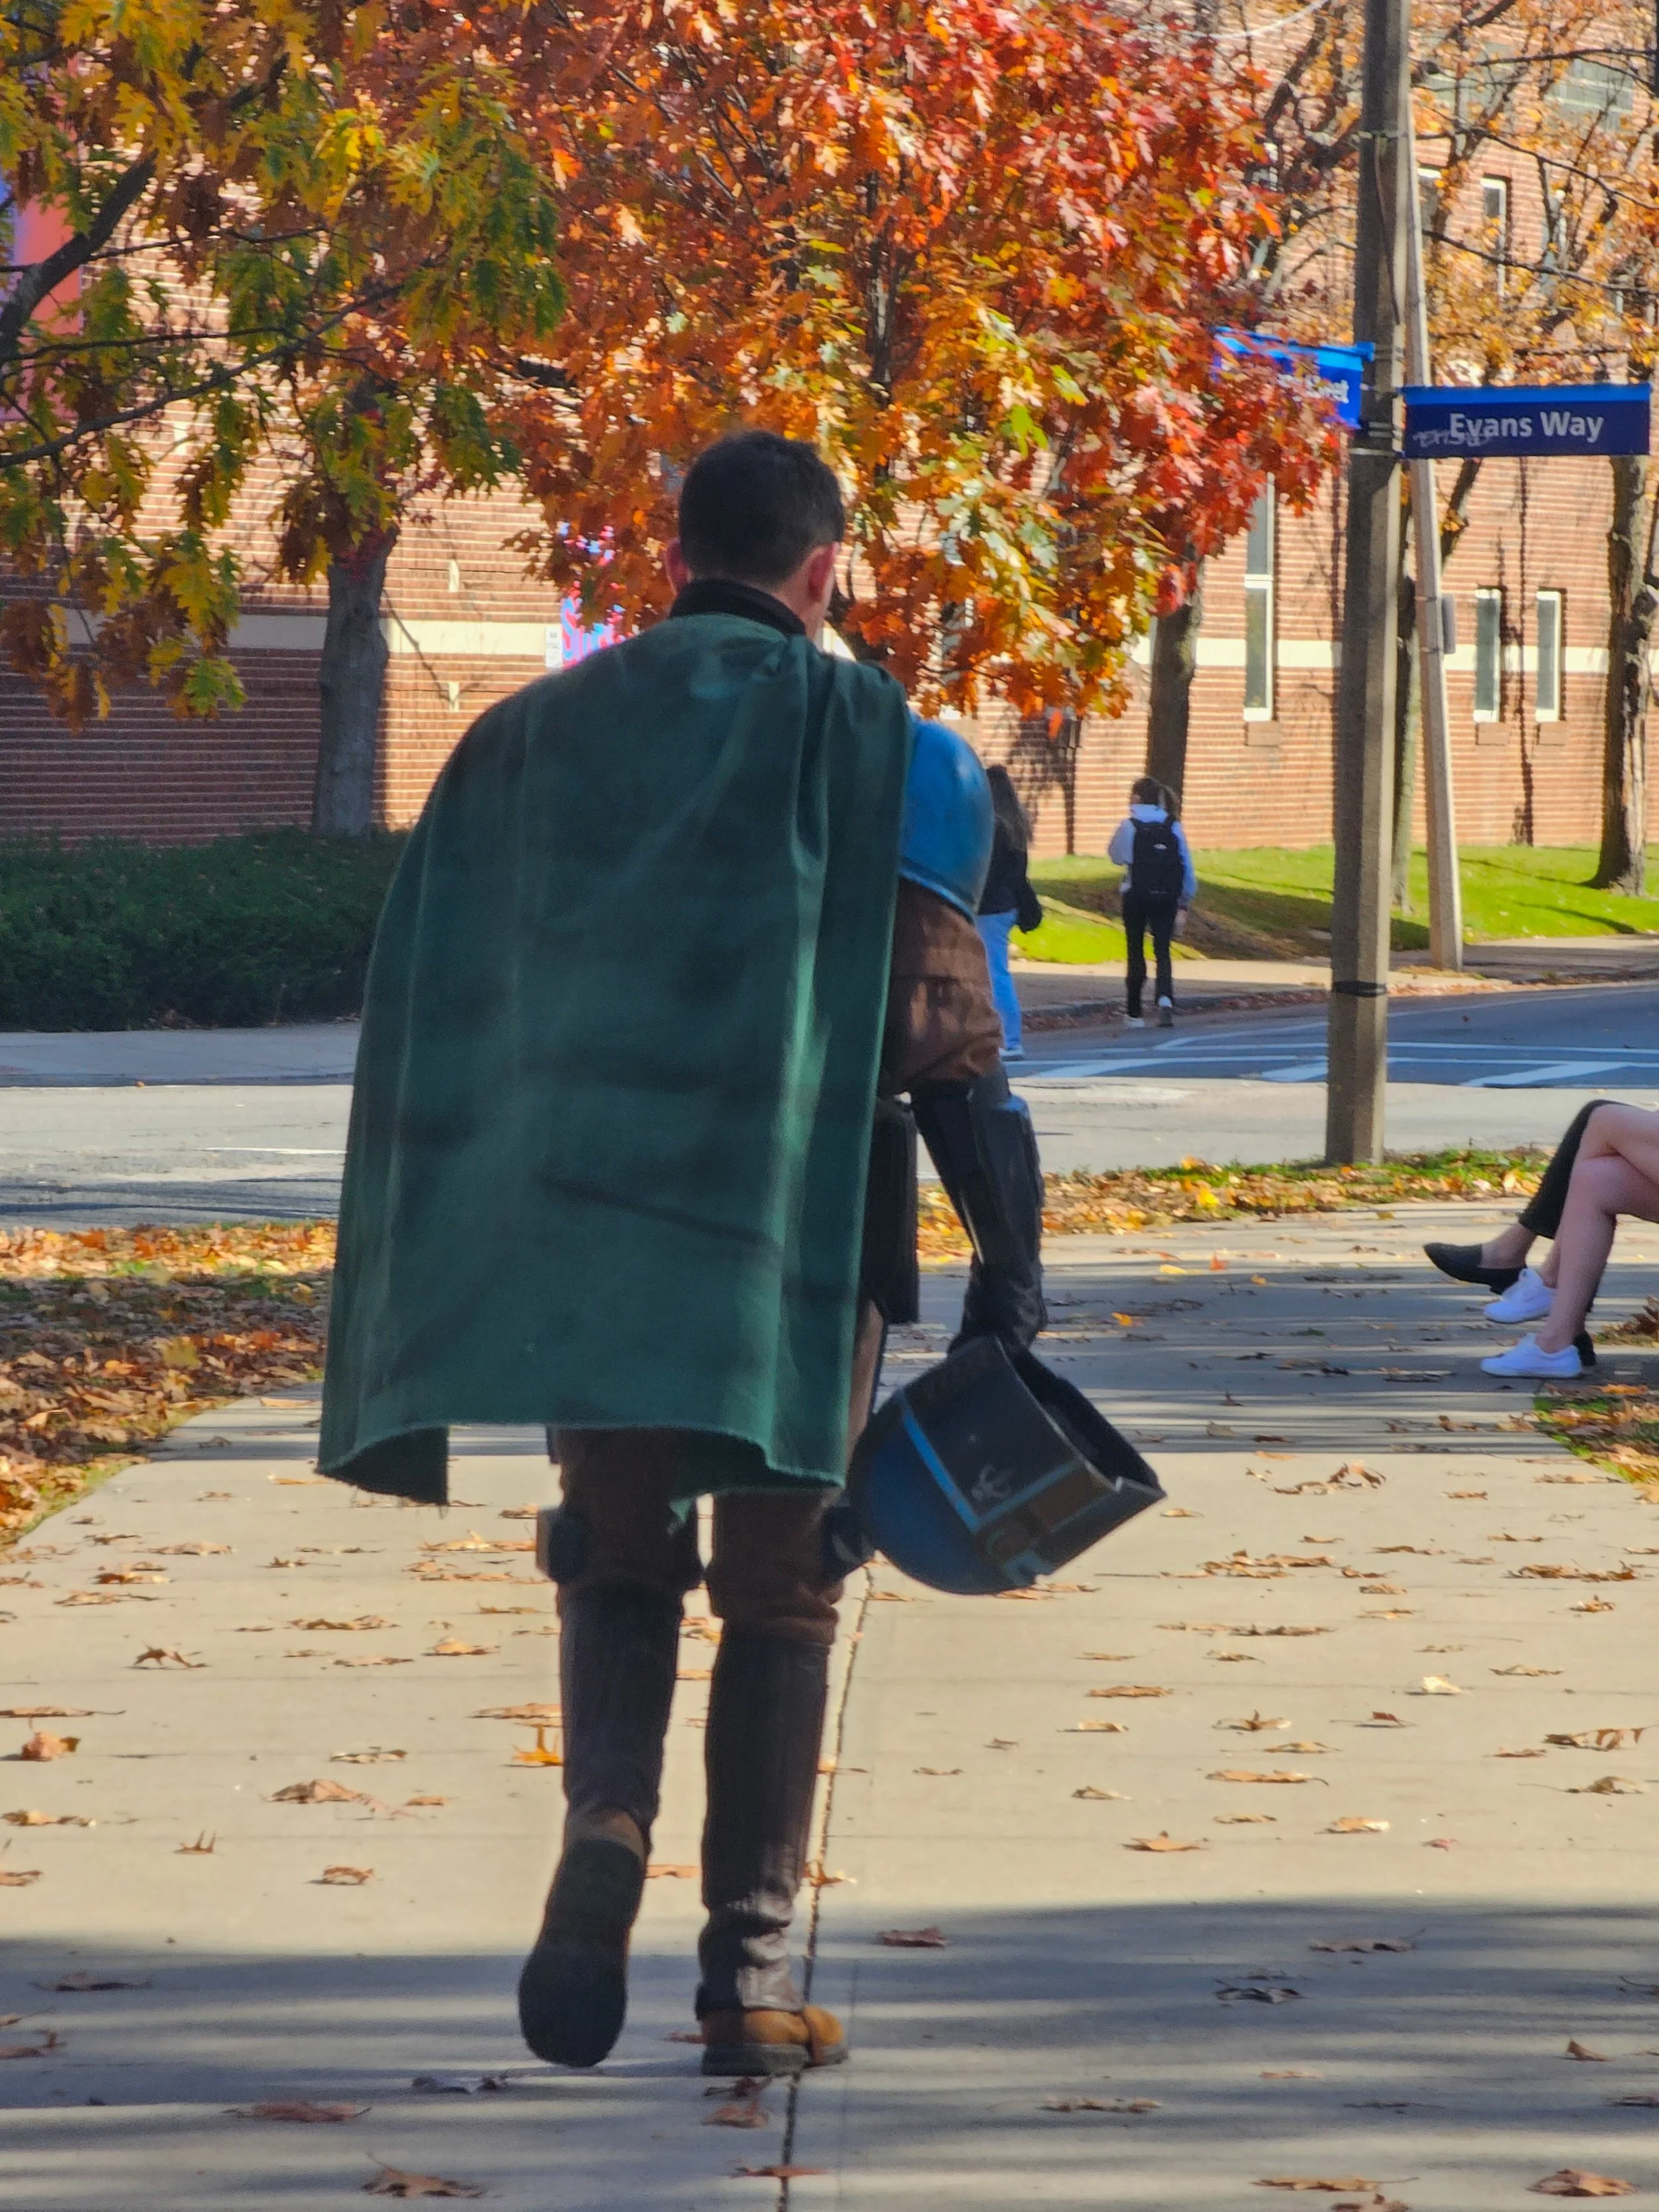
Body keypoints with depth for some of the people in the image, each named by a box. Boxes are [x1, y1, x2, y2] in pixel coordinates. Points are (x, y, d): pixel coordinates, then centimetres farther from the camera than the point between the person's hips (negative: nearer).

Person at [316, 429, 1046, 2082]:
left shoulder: (533, 735, 9)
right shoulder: (860, 730, -1)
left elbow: (443, 1013, 8)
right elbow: (951, 1040, -7)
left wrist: (456, 1296, 13)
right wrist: (1008, 1272, -3)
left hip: (585, 1236, 2)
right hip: (798, 1236, -2)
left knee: (616, 1567, 16)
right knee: (777, 1594, 8)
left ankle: (606, 1826, -12)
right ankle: (750, 1960, 5)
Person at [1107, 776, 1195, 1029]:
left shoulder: (1129, 827, -6)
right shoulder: (1173, 828, 1)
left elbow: (1116, 856, 10)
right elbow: (1187, 870, 1)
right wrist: (1183, 905, 7)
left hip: (1136, 897, -1)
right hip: (1166, 899, 2)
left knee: (1136, 952, 10)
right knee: (1162, 952, 5)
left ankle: (1135, 1014, 14)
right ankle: (1165, 997, -23)